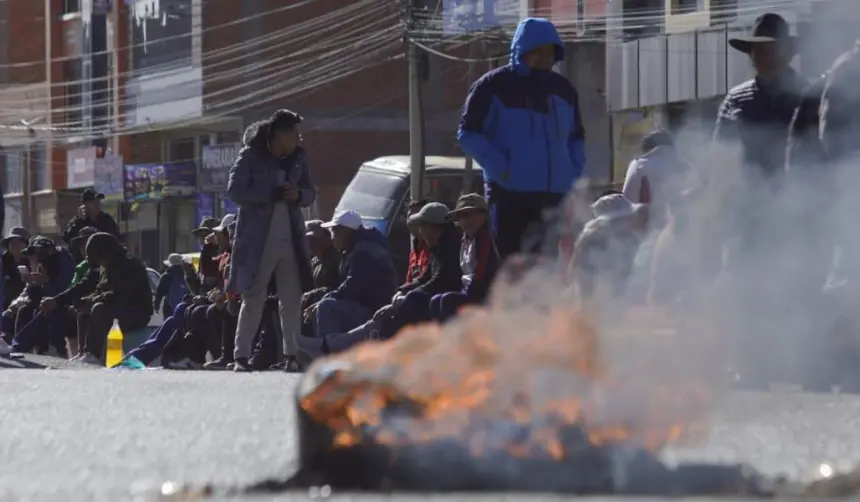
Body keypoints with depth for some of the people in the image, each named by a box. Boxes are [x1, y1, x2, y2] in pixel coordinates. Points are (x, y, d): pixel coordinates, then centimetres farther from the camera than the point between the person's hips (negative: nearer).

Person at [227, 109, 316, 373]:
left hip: (291, 239, 5)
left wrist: (298, 195, -7)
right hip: (257, 239, -5)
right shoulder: (250, 156, -6)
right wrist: (273, 194, -19)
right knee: (253, 297, -5)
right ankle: (241, 356, -1)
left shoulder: (298, 158, 10)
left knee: (292, 298, 5)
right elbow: (235, 191, -14)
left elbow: (310, 192, 17)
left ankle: (291, 355, 11)